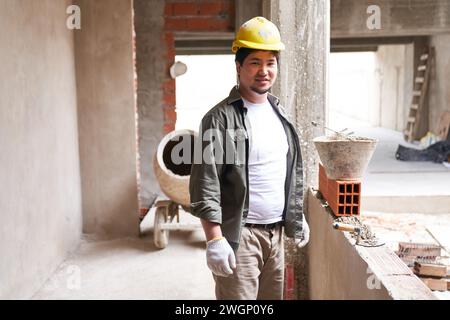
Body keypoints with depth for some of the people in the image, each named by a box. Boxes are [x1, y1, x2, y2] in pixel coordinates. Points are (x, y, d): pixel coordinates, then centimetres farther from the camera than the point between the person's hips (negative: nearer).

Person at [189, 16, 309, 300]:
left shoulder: (280, 114, 12)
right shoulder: (220, 119, -11)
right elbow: (205, 186, -15)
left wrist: (297, 217, 19)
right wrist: (214, 239, -20)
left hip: (275, 232, 7)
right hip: (239, 234, -6)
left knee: (273, 297, 12)